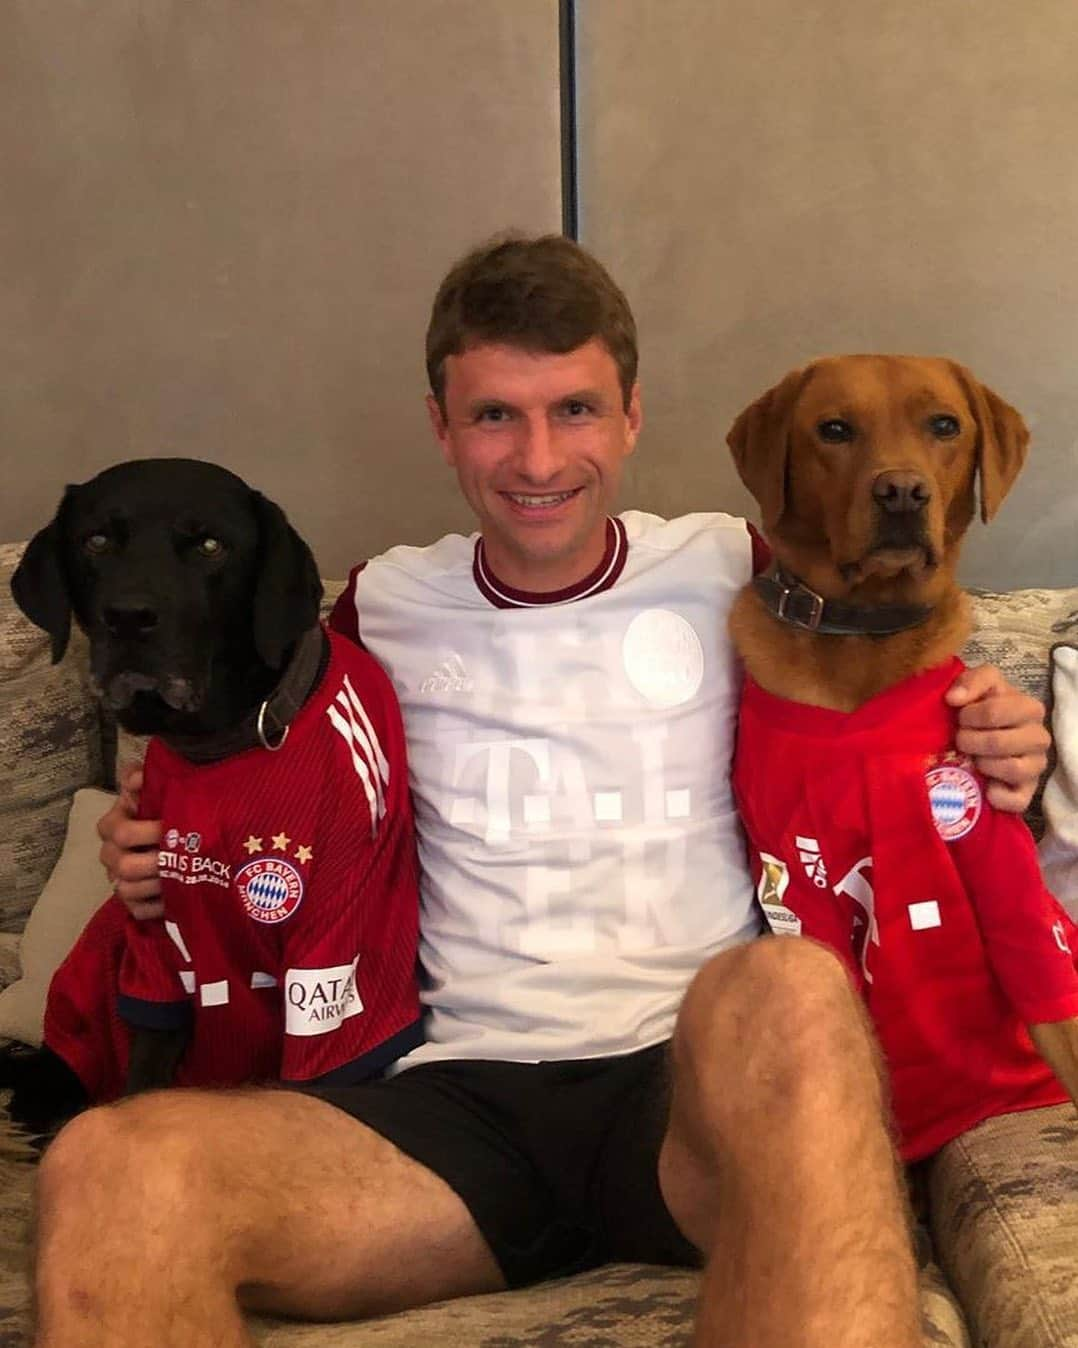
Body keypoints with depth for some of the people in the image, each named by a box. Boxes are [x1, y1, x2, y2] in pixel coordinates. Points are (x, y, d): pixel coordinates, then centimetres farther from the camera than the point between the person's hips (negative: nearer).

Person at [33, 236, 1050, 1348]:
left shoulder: (734, 572, 8)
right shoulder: (381, 607, 13)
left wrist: (986, 765, -3)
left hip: (703, 1080, 0)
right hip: (464, 1088, 1)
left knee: (785, 991, -38)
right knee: (109, 1170, -27)